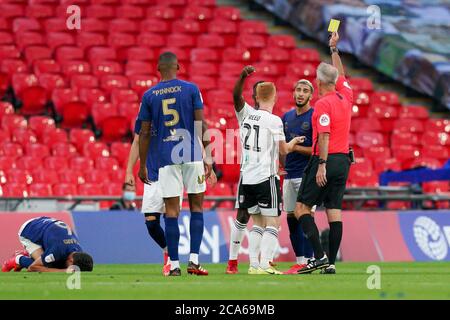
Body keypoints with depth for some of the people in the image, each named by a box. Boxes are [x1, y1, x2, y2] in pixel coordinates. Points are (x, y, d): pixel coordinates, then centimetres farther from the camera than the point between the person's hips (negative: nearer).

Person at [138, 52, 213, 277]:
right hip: (192, 155, -1)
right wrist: (208, 156, 3)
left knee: (172, 211, 2)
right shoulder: (191, 89, 1)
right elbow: (201, 125, -3)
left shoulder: (149, 95, 5)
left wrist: (142, 165, 13)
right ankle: (194, 260, -1)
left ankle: (174, 264, -1)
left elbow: (144, 134, 6)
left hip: (167, 157, 1)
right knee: (196, 206, 8)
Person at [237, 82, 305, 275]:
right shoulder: (273, 120, -10)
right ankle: (264, 264, -12)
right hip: (266, 177, -6)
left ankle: (254, 264, 7)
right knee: (272, 223, -1)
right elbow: (283, 150, -2)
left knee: (257, 223, 13)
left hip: (247, 177, 6)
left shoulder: (247, 119, 9)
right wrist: (294, 142, 19)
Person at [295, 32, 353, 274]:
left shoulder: (323, 104, -12)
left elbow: (324, 136, -20)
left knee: (302, 207, -2)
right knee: (334, 211, 5)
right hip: (344, 159, 7)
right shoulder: (345, 97, 9)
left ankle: (319, 256, -13)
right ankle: (331, 262, 2)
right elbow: (340, 74, 28)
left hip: (326, 159, -7)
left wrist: (322, 165, -22)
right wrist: (334, 49, 36)